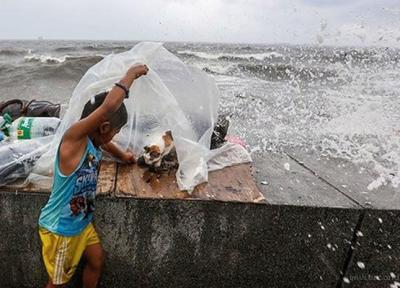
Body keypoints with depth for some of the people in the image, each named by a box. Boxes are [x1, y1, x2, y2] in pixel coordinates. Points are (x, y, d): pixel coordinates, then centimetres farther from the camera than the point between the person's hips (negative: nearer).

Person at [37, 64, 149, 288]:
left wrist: (122, 155, 33)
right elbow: (109, 106, -42)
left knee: (97, 260, 22)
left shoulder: (93, 141, -4)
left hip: (82, 222, 8)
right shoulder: (73, 138, -29)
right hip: (60, 228, -8)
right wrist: (131, 74, -30)